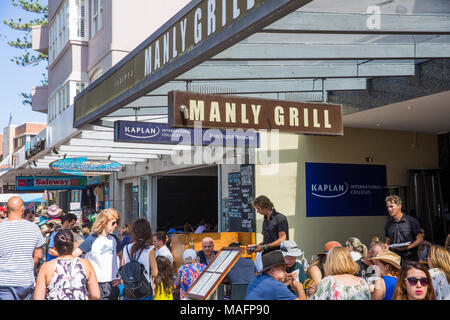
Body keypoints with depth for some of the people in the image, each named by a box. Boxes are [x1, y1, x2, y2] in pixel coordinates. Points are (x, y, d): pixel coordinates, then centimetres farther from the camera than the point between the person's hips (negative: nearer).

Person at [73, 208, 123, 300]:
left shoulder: (114, 238, 7)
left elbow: (121, 256, 20)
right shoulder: (92, 240, -10)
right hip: (98, 284, -5)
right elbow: (73, 256, -11)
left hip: (113, 283, 5)